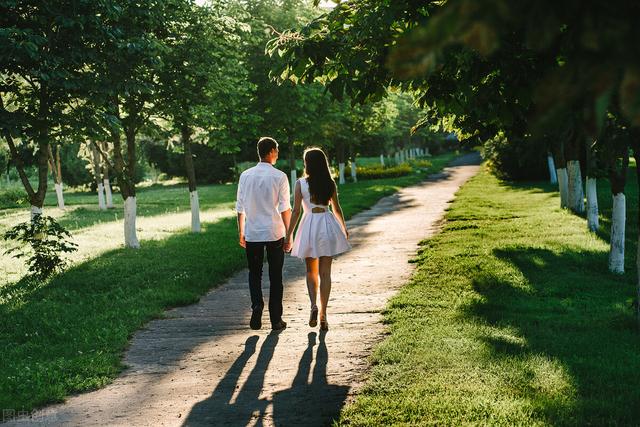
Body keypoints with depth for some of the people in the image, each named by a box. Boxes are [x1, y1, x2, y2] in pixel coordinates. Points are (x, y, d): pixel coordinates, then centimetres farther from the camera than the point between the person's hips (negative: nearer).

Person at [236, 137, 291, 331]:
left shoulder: (246, 176, 3)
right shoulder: (279, 176, -7)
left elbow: (240, 208, 6)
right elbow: (285, 209, -7)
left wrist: (241, 232, 16)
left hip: (252, 233, 2)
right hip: (275, 234, -2)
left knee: (254, 274, 14)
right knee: (275, 276, 8)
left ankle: (256, 306, -9)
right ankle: (276, 319, 11)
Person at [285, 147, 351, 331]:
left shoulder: (300, 183, -6)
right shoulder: (330, 183, 0)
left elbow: (296, 211, -8)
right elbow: (337, 209, 8)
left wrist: (288, 234, -1)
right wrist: (344, 228, 24)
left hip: (309, 224, -1)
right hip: (327, 225, 1)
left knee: (311, 271, 14)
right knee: (325, 272, 4)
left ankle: (314, 305, -7)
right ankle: (323, 314, 2)